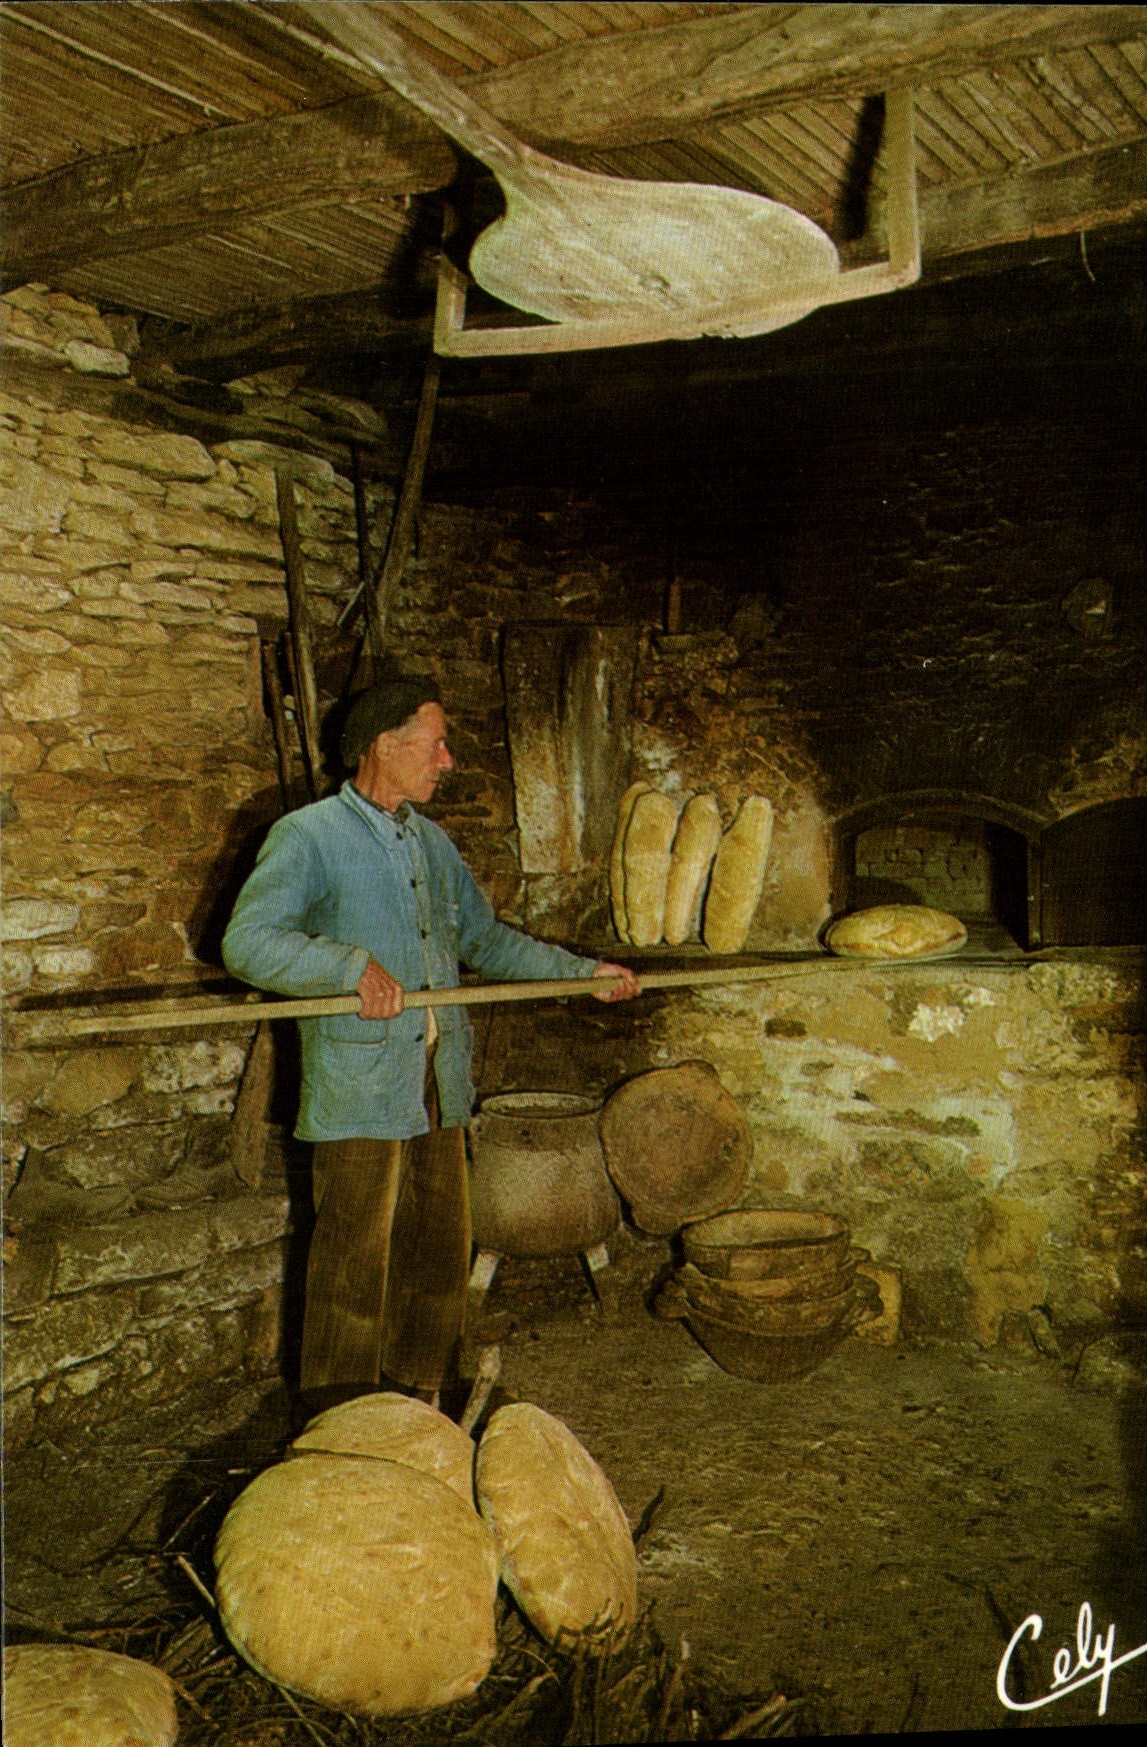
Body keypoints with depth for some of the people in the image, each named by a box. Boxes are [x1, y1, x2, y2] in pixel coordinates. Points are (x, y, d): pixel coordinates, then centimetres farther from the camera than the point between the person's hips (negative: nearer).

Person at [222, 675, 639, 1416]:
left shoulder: (432, 842, 17)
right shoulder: (309, 836, -6)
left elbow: (486, 938, 25)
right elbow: (248, 942, -17)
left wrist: (583, 971, 21)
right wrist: (353, 965, -27)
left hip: (440, 1083, 7)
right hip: (358, 1089, -7)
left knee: (441, 1250, 13)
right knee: (355, 1258, -1)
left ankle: (419, 1398, 30)